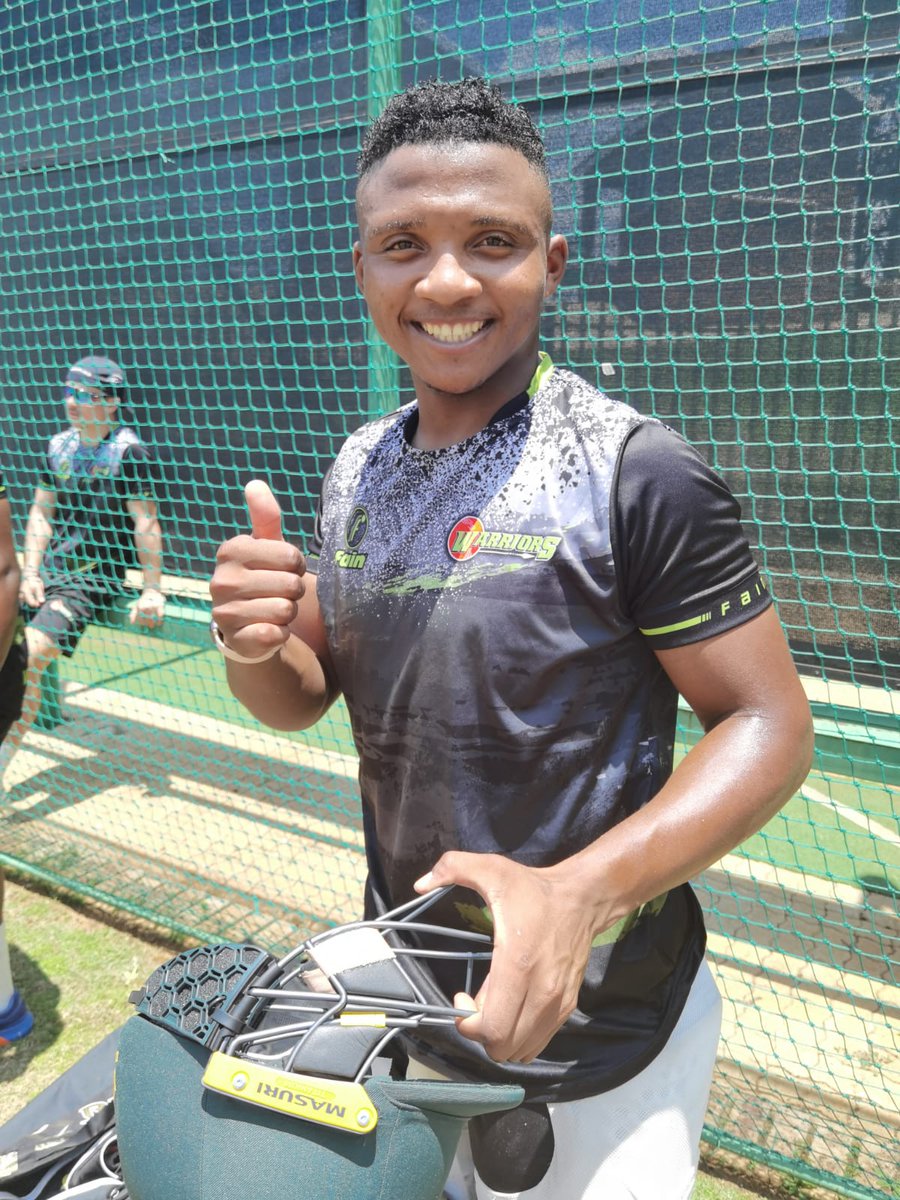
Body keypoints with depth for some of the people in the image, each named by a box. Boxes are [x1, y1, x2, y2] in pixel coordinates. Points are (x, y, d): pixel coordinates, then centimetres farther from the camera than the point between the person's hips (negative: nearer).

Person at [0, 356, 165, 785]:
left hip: (94, 578, -7)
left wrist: (152, 590, -16)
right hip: (47, 571, 7)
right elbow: (41, 512, 13)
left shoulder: (128, 451, -9)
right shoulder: (59, 445, 11)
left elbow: (145, 522, -12)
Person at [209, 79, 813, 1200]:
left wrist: (580, 891, -32)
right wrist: (253, 647, -18)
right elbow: (304, 698, 5)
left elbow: (770, 723, -18)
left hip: (595, 1021, -5)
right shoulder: (356, 468, 0)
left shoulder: (638, 473, -20)